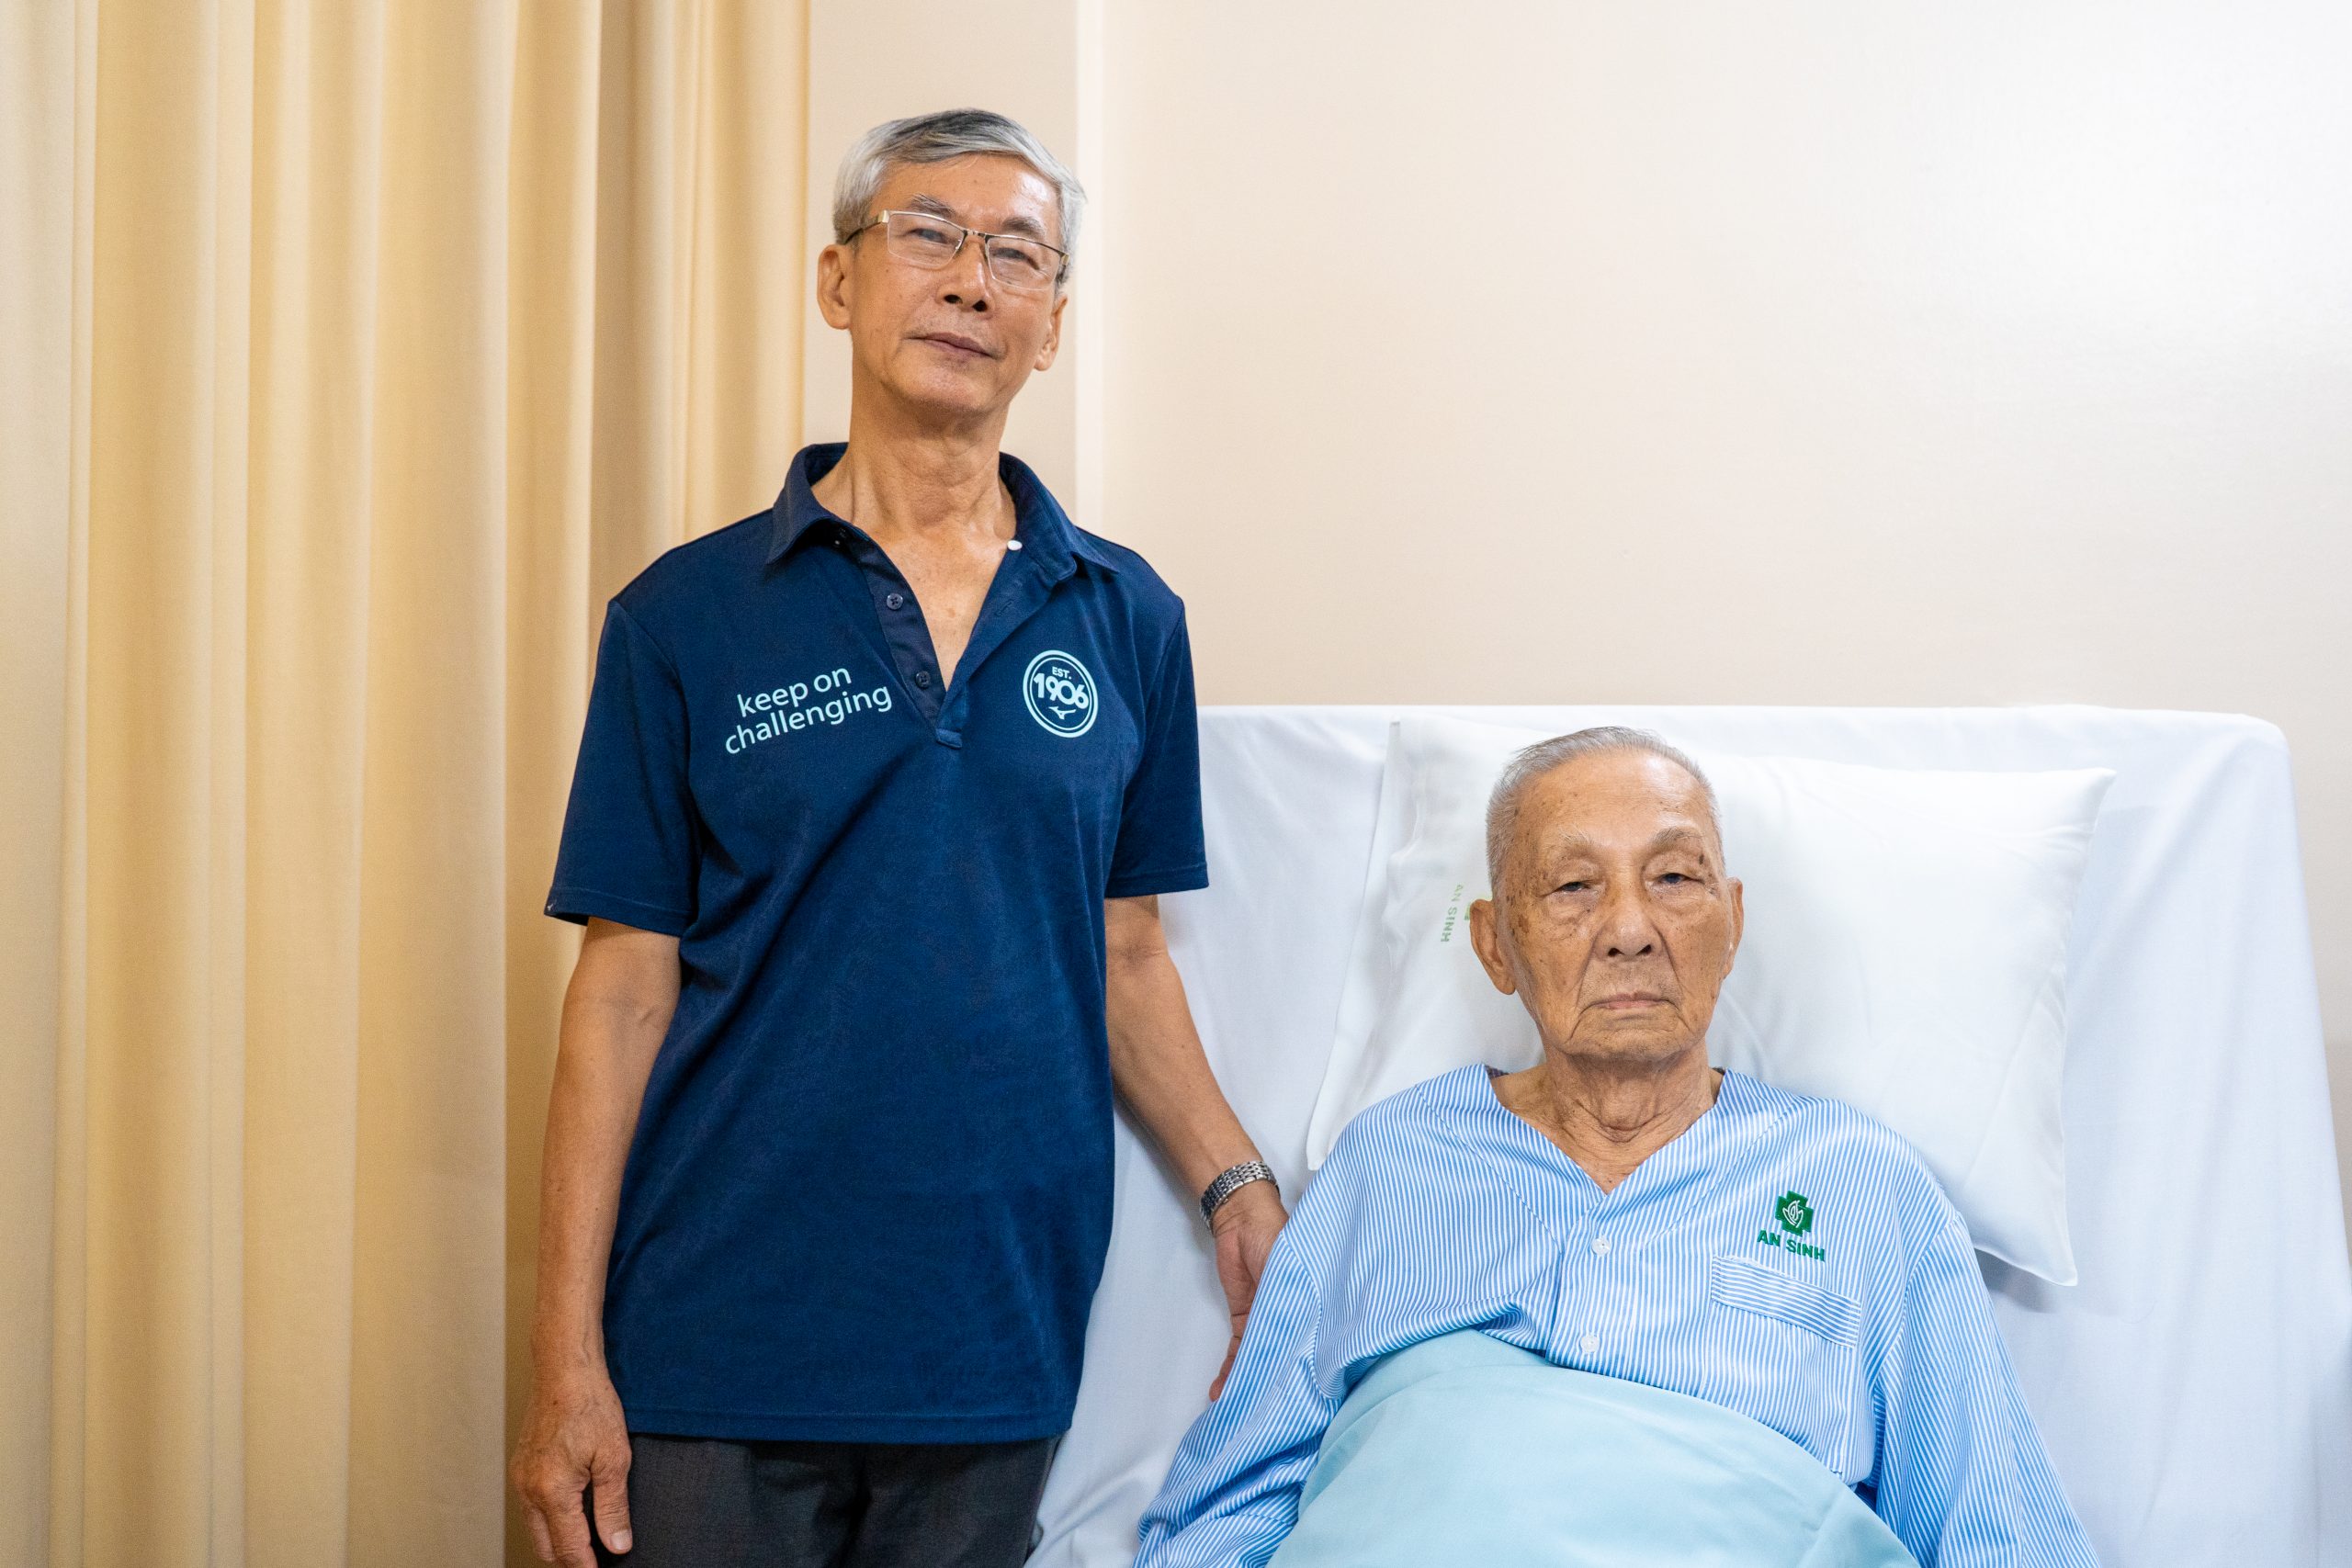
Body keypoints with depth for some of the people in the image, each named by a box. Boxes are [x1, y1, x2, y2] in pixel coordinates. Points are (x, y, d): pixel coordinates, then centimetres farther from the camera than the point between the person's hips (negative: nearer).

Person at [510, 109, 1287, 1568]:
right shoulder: (688, 614, -1)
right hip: (720, 1344, -1)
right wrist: (568, 1354, -5)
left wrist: (1240, 1188, -3)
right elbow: (627, 985, -1)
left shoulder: (1127, 619, 5)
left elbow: (1125, 955, 10)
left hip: (1000, 1347, 2)